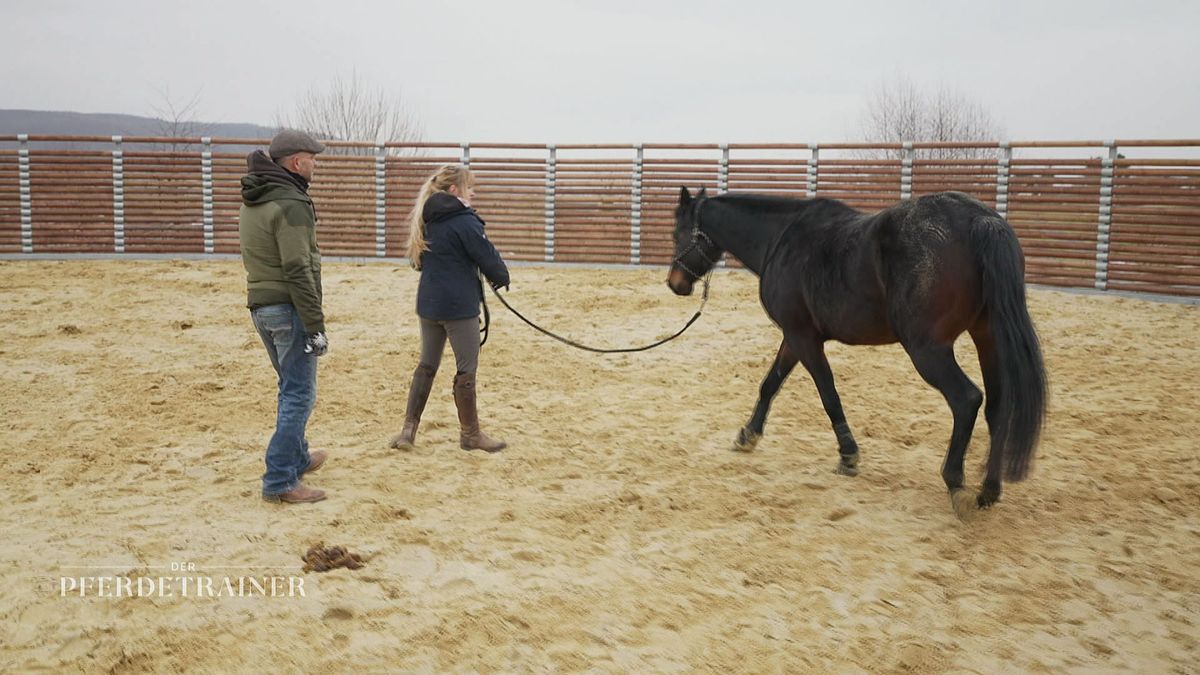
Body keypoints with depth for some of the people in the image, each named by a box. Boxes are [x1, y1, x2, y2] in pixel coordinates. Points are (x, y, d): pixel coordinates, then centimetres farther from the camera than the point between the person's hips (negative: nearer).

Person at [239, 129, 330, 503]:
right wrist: (316, 325, -18)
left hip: (260, 306, 9)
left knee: (292, 387, 22)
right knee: (299, 394, -3)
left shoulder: (251, 202, 13)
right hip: (288, 308, -9)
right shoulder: (290, 204, -17)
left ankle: (298, 458, 36)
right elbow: (298, 272, -21)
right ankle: (279, 481, -1)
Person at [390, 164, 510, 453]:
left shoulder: (427, 219, 10)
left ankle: (409, 429, 13)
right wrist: (502, 277, 9)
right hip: (459, 306, -8)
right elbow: (487, 256, -11)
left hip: (428, 303, 8)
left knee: (427, 365, 15)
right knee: (467, 369, 3)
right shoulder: (464, 221, -15)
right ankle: (470, 434, 13)